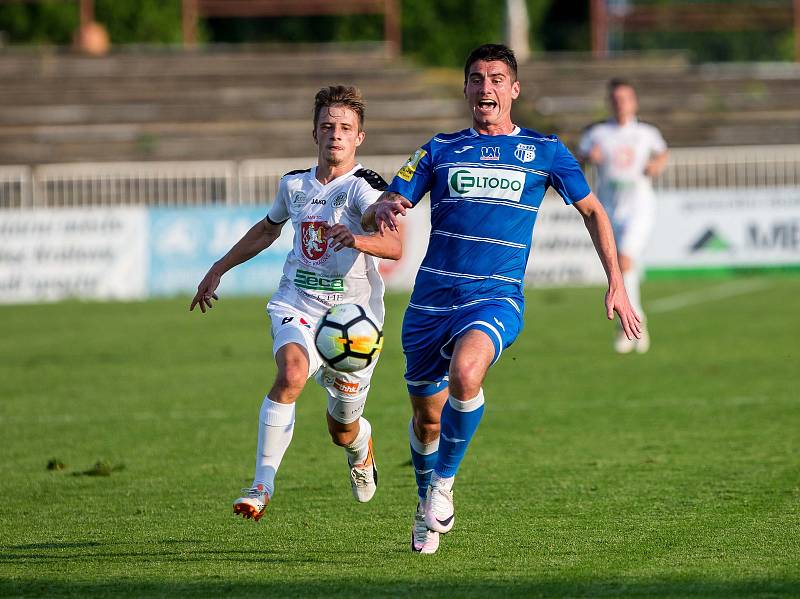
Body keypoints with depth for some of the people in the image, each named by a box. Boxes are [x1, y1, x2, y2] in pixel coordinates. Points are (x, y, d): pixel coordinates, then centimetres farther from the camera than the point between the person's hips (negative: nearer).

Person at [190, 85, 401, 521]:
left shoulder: (363, 188, -12)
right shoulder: (294, 184, 6)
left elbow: (395, 246, -29)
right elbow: (268, 229, 29)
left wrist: (356, 239, -49)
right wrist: (219, 269, 29)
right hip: (297, 307, 2)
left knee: (343, 429, 10)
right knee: (292, 373, -32)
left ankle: (361, 444, 50)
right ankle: (263, 485, -30)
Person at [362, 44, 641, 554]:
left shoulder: (545, 151, 8)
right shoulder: (441, 149, 11)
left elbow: (592, 210, 17)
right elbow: (373, 215, 8)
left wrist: (616, 283, 9)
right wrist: (384, 211, -18)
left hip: (497, 297, -3)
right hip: (432, 298, 3)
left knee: (464, 373, -33)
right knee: (427, 417, 8)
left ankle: (444, 481, -12)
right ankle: (428, 508, 36)